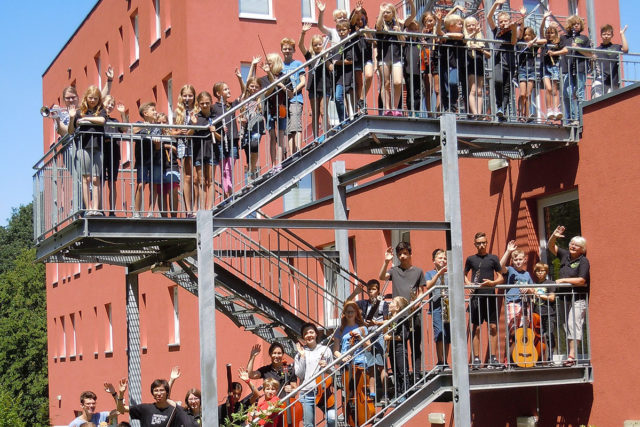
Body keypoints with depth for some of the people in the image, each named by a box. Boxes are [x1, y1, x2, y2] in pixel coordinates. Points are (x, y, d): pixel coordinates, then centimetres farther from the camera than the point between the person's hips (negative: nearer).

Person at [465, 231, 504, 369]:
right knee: (476, 328, -1)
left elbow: (501, 278, 7)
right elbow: (464, 274, 22)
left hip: (490, 296, 0)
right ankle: (476, 359, 2)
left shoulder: (493, 258, 7)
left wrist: (492, 283, -13)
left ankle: (493, 358, 5)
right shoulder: (471, 259, 9)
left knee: (493, 327, -1)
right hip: (476, 296, 0)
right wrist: (467, 283, 2)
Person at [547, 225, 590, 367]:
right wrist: (554, 236, 1)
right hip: (565, 298, 7)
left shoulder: (583, 261, -7)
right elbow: (551, 247, 20)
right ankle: (571, 354, 10)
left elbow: (582, 280, -15)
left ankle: (572, 356, -19)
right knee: (566, 326, 6)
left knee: (573, 325, -15)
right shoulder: (565, 255, 12)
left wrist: (563, 280, -14)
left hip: (578, 298, -7)